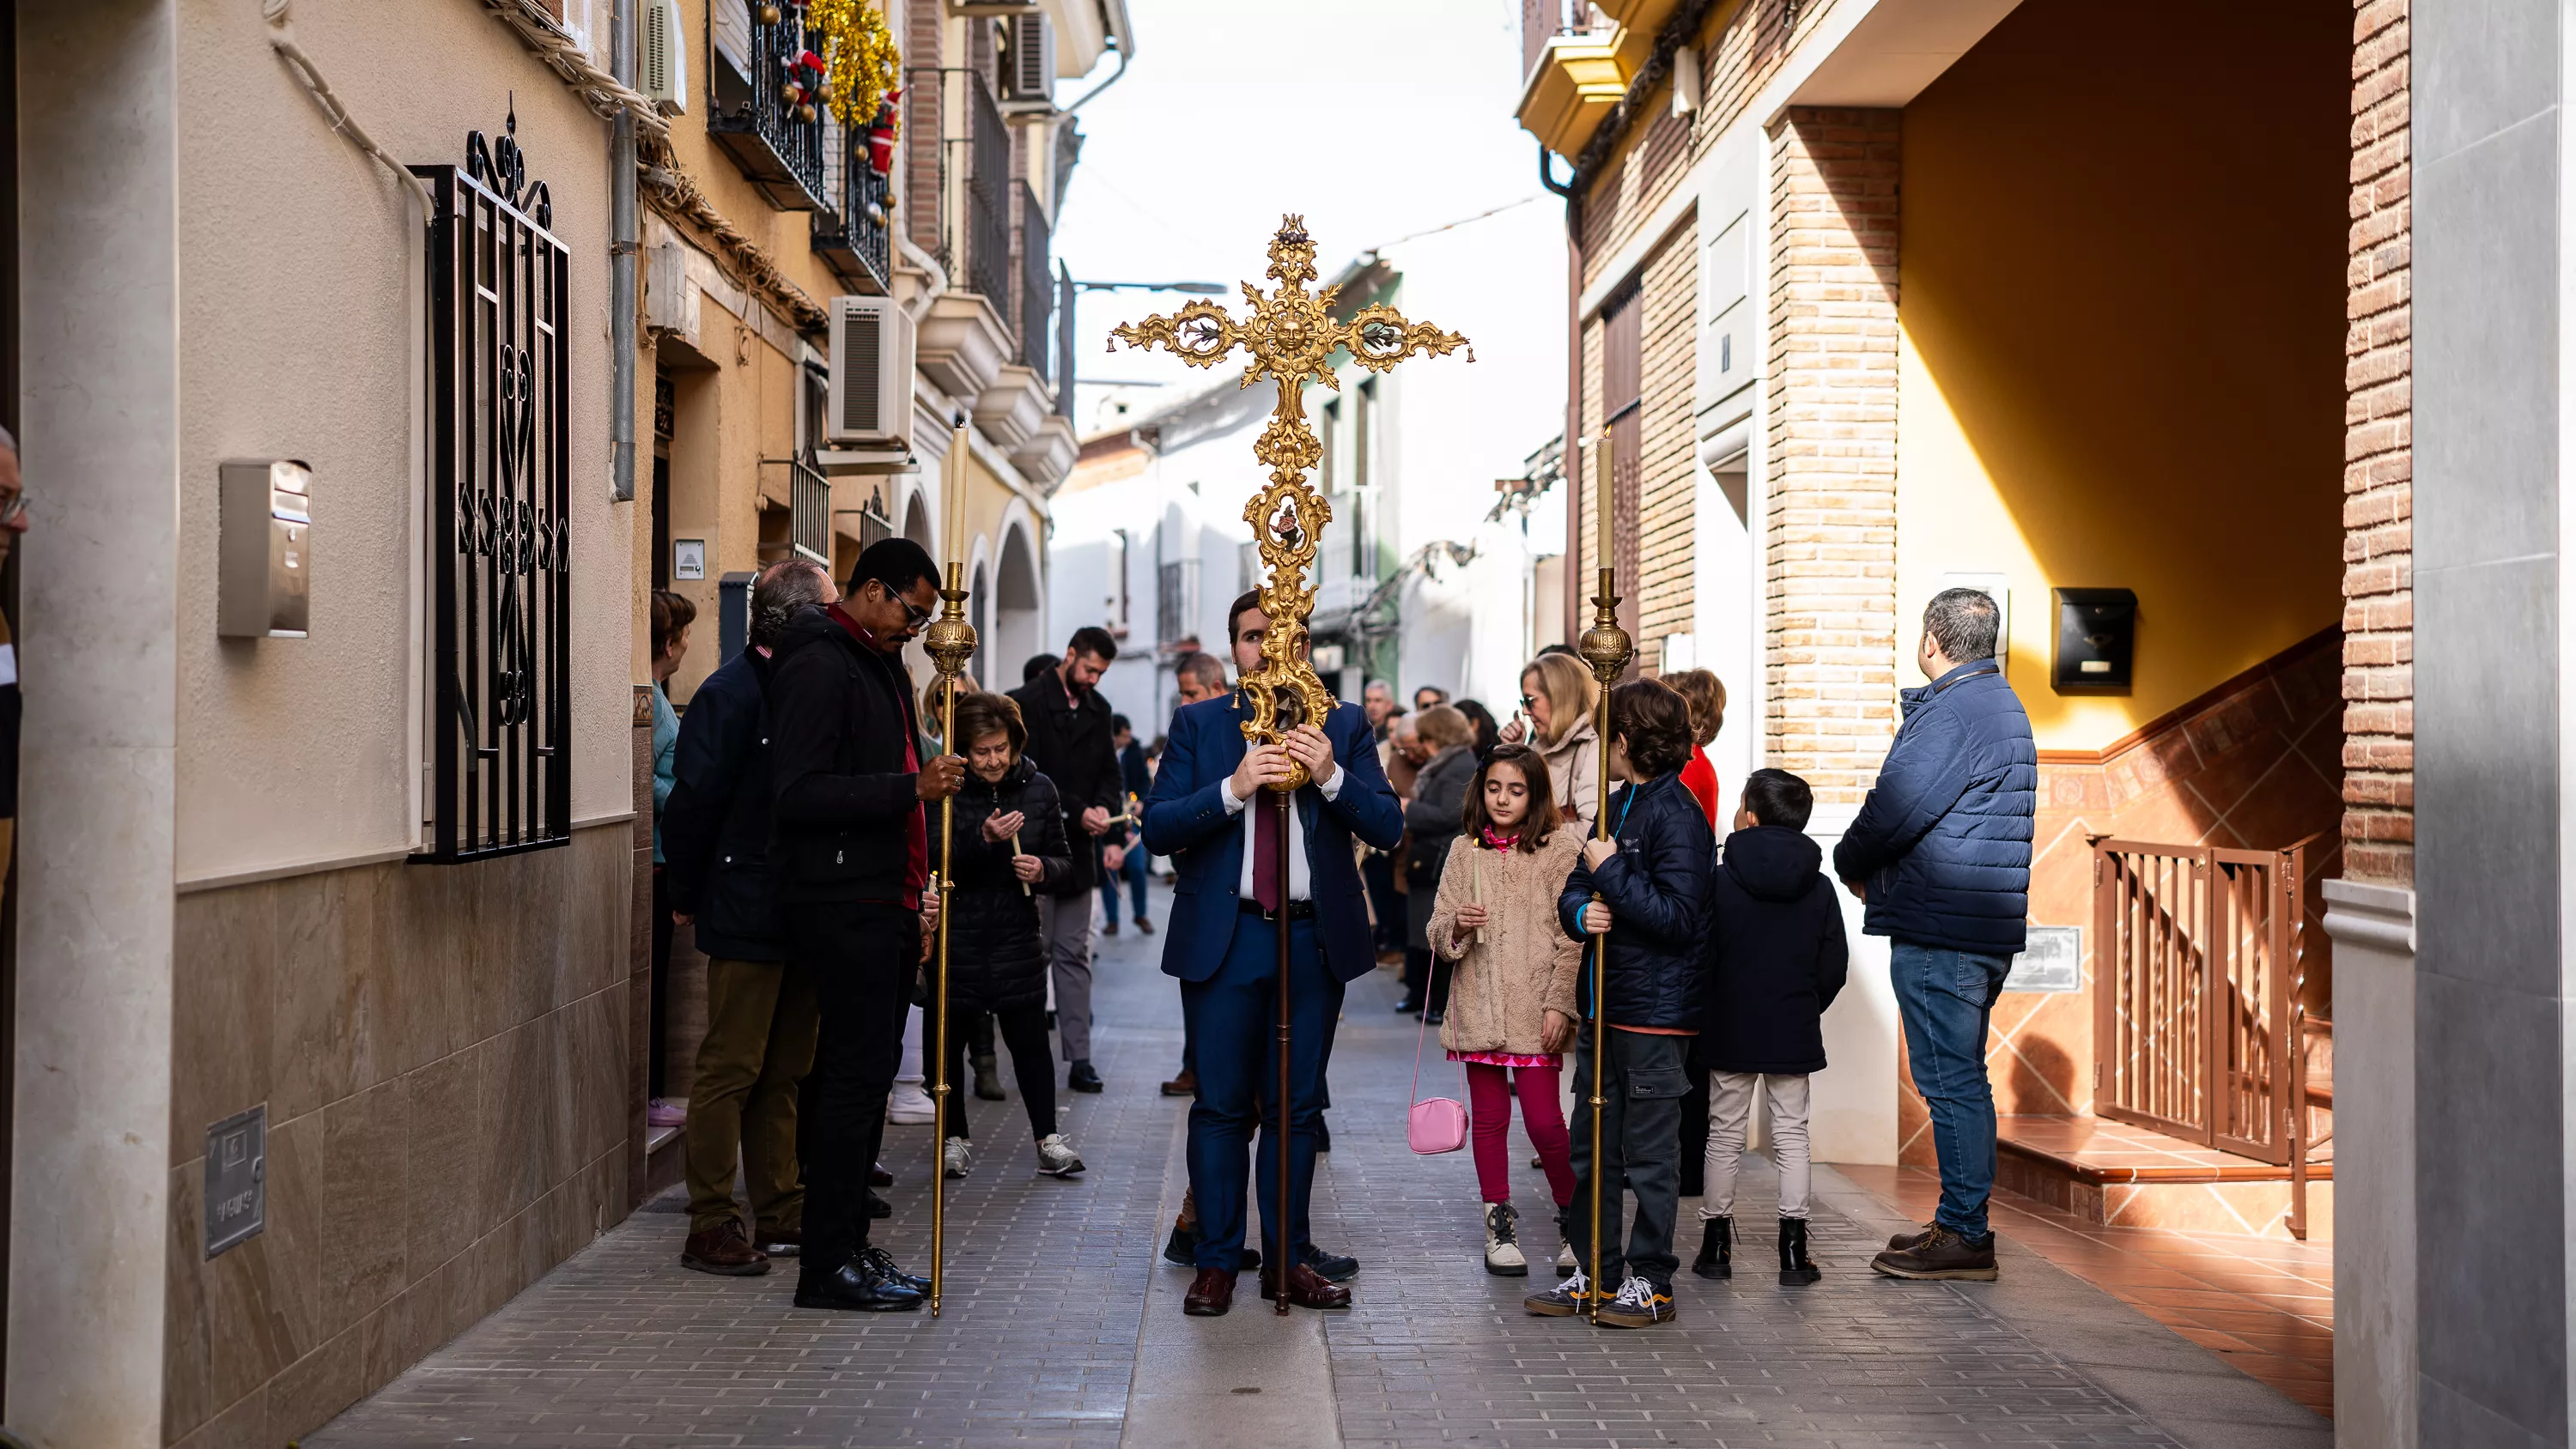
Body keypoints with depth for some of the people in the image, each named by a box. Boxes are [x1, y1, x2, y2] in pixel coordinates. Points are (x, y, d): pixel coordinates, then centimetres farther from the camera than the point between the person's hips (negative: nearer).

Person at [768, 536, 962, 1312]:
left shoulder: (880, 664, 18)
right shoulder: (818, 666, -13)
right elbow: (798, 793, -22)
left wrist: (915, 895, 20)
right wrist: (911, 787, -26)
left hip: (883, 903, 10)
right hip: (844, 905, -10)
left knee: (868, 1072, 13)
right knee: (856, 1073, -8)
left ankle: (849, 1242, 21)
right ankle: (828, 1267, -2)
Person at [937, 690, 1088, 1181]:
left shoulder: (1038, 788, 3)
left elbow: (1062, 856, 11)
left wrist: (1043, 869, -11)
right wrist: (984, 839, -24)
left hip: (1016, 934, 1)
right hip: (956, 934, -1)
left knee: (1029, 1038, 1)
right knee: (950, 1038, 6)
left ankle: (1048, 1139, 10)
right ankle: (955, 1137, 21)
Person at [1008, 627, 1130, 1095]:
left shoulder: (1098, 710, 13)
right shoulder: (1026, 703, -7)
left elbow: (1108, 775, 13)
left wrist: (1113, 835, -2)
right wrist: (1077, 812, -19)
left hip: (1077, 849, 6)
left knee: (1074, 954, 6)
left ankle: (1079, 1058, 7)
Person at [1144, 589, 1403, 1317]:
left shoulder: (1344, 725, 7)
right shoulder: (1198, 725, 5)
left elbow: (1387, 826, 0)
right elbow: (1158, 828, -4)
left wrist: (1331, 776, -16)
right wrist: (1233, 787, -18)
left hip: (1315, 938, 1)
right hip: (1224, 937, -1)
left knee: (1298, 1105, 8)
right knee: (1221, 1105, 2)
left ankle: (1289, 1259, 16)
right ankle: (1216, 1263, 10)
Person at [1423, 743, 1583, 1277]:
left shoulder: (1560, 849, -3)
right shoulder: (1465, 853, 8)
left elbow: (1572, 937, -5)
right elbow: (1438, 932, 9)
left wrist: (1560, 1005, -10)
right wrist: (1457, 925, -14)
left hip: (1534, 1009, -4)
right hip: (1478, 1007, 4)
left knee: (1544, 1121, -6)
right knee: (1489, 1118, 9)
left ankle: (1574, 1218, 14)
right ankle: (1499, 1225, 20)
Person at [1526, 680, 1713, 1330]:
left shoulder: (1677, 815, -14)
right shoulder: (1616, 807, 13)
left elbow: (1676, 917, -21)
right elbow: (1573, 892, 14)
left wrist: (1611, 873, -17)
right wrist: (1582, 911, -8)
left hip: (1655, 1012, -9)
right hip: (1604, 1005, 9)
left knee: (1649, 1154, 1)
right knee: (1592, 1149, 13)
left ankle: (1651, 1282, 11)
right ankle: (1594, 1273, 23)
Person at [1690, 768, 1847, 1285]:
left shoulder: (1719, 880, -10)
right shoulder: (1819, 888, -1)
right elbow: (1834, 966, 2)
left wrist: (1704, 1015, 6)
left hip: (1730, 1030, -2)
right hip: (1795, 1033, 2)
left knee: (1725, 1133, 8)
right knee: (1792, 1134, 8)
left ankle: (1716, 1244, 11)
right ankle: (1794, 1250, 7)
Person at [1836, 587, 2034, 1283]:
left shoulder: (1952, 715, -17)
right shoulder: (2002, 704, 18)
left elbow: (1894, 809, -20)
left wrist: (1852, 865, 0)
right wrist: (1876, 868, 12)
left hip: (1939, 934, -11)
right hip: (1988, 929, 11)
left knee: (1950, 1079, -5)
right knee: (1962, 1077, 16)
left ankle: (1963, 1235, -1)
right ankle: (1964, 1224, 24)